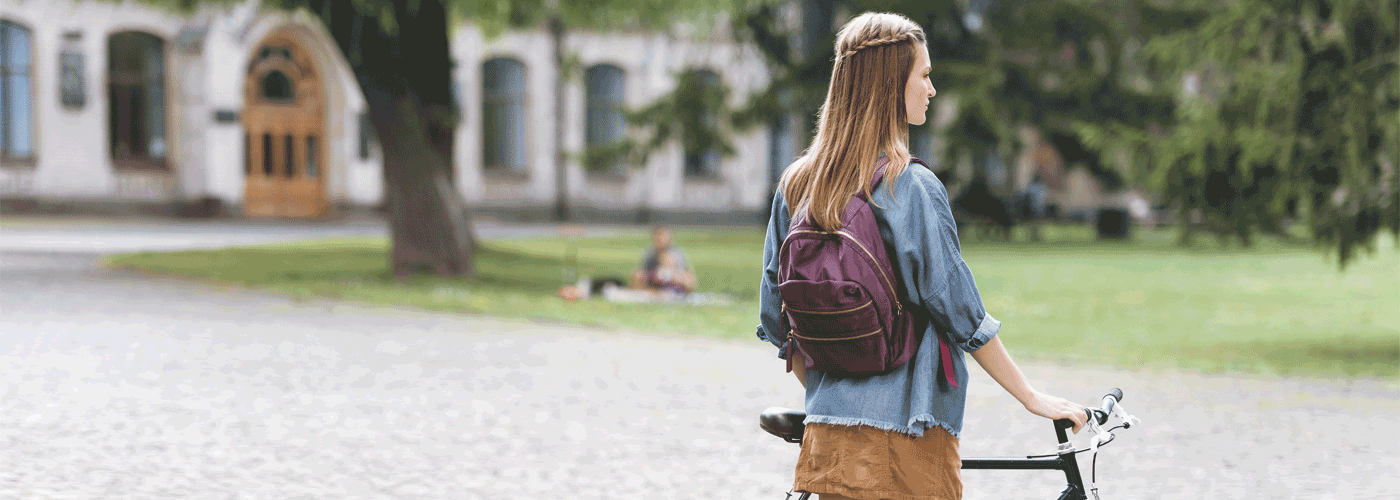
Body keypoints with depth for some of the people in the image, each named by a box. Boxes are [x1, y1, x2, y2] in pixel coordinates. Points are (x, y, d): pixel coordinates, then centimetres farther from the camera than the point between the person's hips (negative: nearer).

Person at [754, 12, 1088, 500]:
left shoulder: (796, 185, 6)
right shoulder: (913, 189, -13)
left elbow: (777, 319, 10)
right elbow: (960, 310, -12)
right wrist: (1032, 397, -3)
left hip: (828, 441, 6)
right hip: (908, 437, -6)